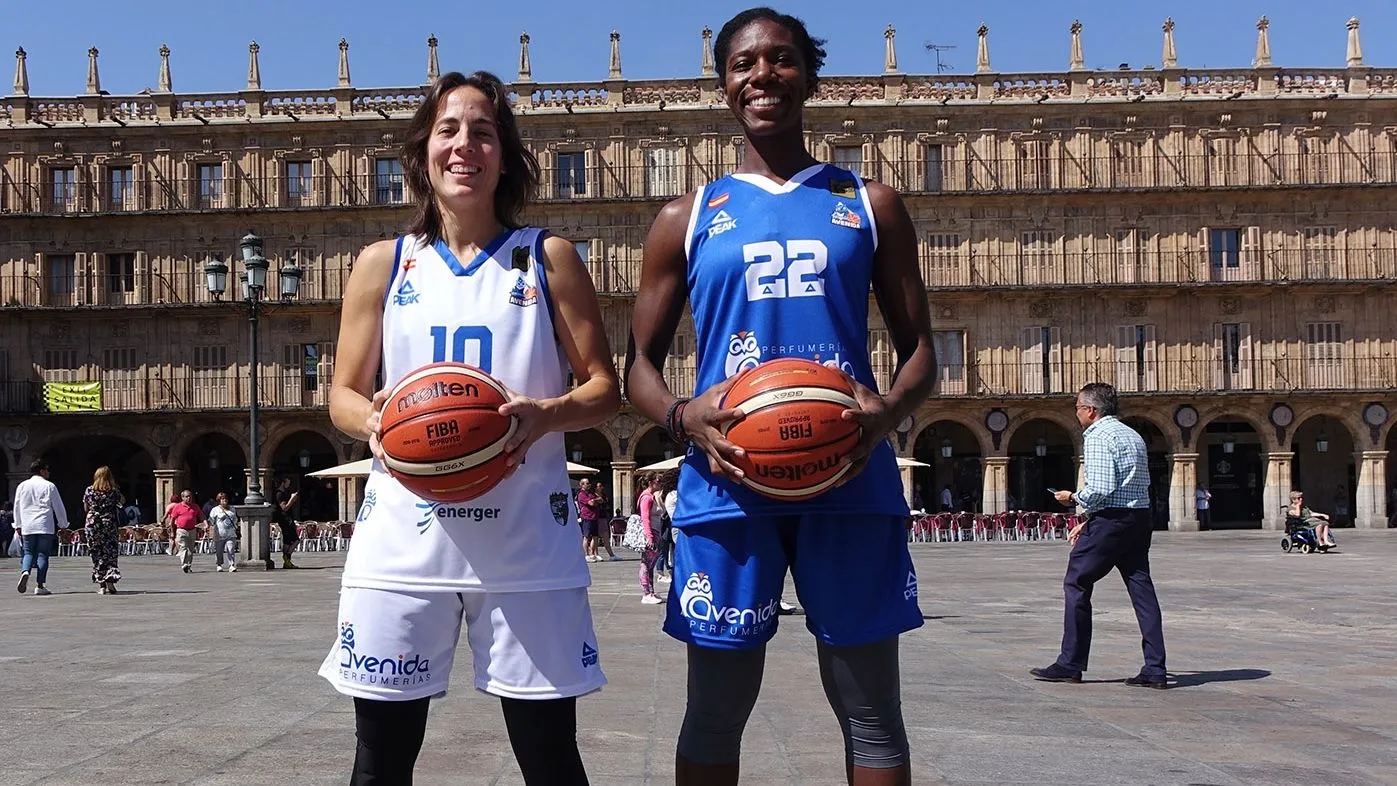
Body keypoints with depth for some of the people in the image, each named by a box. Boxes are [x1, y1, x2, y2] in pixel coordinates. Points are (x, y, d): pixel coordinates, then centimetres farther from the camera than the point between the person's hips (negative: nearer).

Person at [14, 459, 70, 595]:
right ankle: (40, 586, -3)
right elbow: (59, 507, 1)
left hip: (27, 527, 3)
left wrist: (18, 525, 25)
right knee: (43, 554, 1)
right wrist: (63, 525, 11)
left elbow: (17, 507, 16)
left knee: (28, 552, 13)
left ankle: (25, 571, -18)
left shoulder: (22, 486, 10)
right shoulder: (49, 486, -1)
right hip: (45, 527, -3)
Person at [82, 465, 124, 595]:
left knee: (97, 554, 7)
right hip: (110, 525, -1)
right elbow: (122, 501, 14)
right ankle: (110, 583, -10)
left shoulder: (89, 490, 0)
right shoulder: (114, 491, -4)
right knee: (110, 553, 3)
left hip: (93, 525, 1)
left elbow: (86, 509, 8)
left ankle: (101, 586, 6)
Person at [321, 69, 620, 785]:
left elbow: (604, 389, 4)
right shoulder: (382, 264, 9)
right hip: (403, 536, 2)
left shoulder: (548, 258, 5)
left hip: (524, 540, -1)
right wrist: (374, 422, -12)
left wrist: (545, 416, -17)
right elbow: (343, 396, 12)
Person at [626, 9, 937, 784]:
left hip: (849, 480, 1)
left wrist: (891, 409, -12)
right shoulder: (687, 218, 10)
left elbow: (919, 348, 11)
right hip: (727, 482, 0)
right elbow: (640, 363, 10)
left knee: (872, 710, 8)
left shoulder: (871, 205, 12)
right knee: (715, 711, 8)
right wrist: (684, 418, -13)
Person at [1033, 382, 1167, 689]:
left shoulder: (1097, 437, -10)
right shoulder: (1133, 436, 20)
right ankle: (1155, 669, 3)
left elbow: (1100, 490, -19)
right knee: (1141, 588, 6)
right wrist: (1089, 521, 22)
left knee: (1076, 584, 2)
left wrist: (1073, 497, -1)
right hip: (1140, 518, 9)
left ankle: (1070, 664, 5)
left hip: (1110, 521, -9)